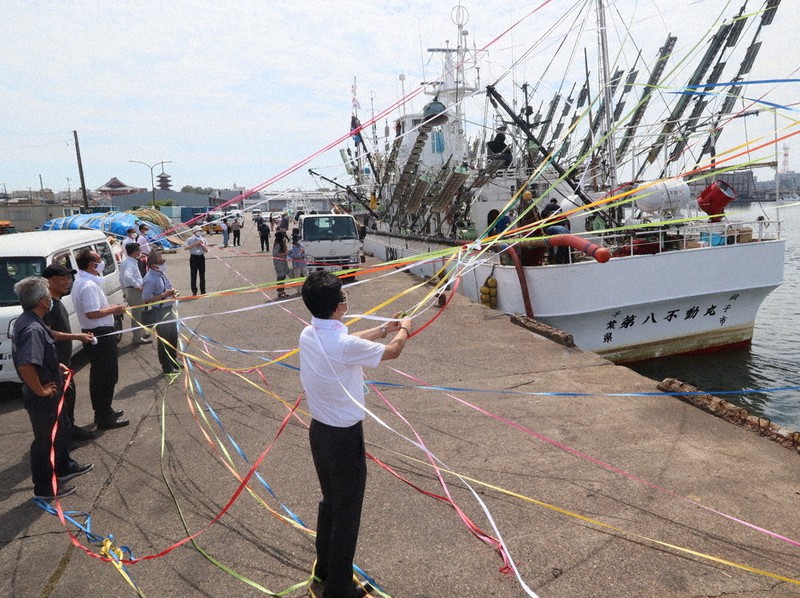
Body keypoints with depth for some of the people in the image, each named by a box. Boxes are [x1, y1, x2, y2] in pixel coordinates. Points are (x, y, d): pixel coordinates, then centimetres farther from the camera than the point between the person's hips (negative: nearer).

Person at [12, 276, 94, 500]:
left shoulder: (26, 321, 4)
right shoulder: (33, 329, -29)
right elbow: (25, 366, -40)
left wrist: (55, 366, 14)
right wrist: (41, 390, -26)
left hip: (50, 394, 10)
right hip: (42, 398, -10)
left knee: (62, 429, 26)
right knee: (46, 439, 6)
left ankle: (64, 467, 45)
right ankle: (45, 488, 23)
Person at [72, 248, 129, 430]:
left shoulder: (80, 282, 12)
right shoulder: (89, 286, -22)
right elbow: (92, 313, -28)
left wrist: (109, 308, 11)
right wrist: (113, 309, -16)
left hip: (92, 333, 11)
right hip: (101, 335, -11)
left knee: (98, 375, 19)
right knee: (108, 376, -3)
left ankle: (102, 411, 32)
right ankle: (105, 418, 4)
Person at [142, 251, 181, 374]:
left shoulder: (162, 273, 3)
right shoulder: (150, 279, -24)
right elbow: (147, 299, -26)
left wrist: (173, 293, -2)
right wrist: (165, 295, -27)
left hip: (169, 309, 9)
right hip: (159, 313, -9)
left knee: (173, 337, 22)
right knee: (164, 340, 6)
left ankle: (173, 361, 41)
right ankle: (167, 367, 21)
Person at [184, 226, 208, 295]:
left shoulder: (203, 240, 7)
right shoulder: (190, 240, -2)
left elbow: (206, 250, 6)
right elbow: (186, 248, -14)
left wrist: (202, 245, -11)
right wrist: (194, 244, -18)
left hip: (201, 257, 3)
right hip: (193, 258, -2)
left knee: (202, 275, 8)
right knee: (193, 275, 3)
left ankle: (203, 291, 18)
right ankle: (194, 291, 13)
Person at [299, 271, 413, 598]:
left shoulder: (309, 335, -4)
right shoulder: (346, 346, -27)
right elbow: (392, 351, -10)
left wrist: (384, 327, 21)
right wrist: (404, 329, 11)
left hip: (318, 431, 8)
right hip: (345, 437, -8)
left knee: (330, 502, 25)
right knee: (346, 513, 10)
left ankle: (324, 570, 43)